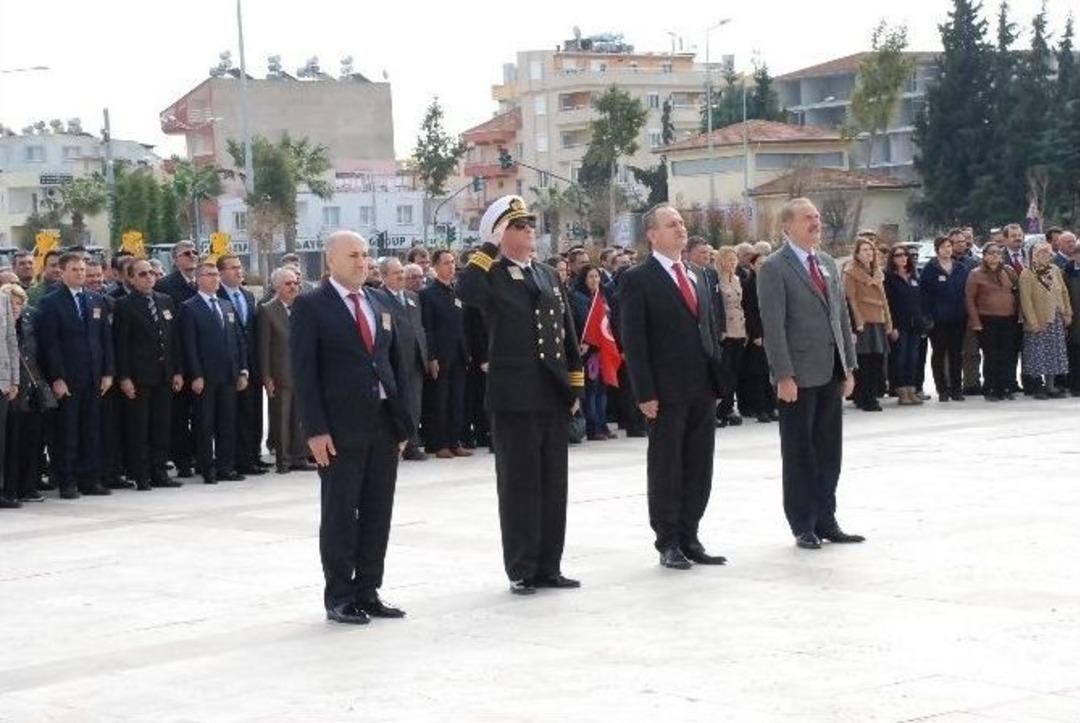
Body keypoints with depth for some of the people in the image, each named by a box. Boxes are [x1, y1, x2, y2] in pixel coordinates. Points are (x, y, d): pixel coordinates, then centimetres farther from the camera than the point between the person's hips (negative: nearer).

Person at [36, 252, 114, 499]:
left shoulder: (97, 300, 13)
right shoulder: (51, 303, -2)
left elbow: (106, 338, 13)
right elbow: (50, 344, -7)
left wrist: (107, 373, 5)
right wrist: (57, 378, -13)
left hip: (94, 377, 5)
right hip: (67, 379, -4)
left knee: (92, 431, 6)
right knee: (68, 432, -2)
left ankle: (90, 480, 11)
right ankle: (67, 482, 2)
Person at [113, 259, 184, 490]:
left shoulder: (165, 301, 12)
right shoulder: (124, 305, -4)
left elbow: (174, 338, 14)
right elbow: (120, 343, -7)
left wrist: (177, 371, 8)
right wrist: (124, 377, -13)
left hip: (164, 375, 5)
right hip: (139, 376, -5)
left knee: (161, 427, 8)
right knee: (138, 428, -1)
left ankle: (159, 473, 15)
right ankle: (141, 477, 3)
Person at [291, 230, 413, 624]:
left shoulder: (379, 305, 14)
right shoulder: (310, 306, -4)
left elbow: (395, 364, 16)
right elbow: (304, 371, -9)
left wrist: (403, 421, 9)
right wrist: (315, 429, -15)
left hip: (384, 425, 6)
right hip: (341, 429, -6)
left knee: (377, 513, 9)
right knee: (339, 514, 1)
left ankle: (368, 591, 17)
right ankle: (338, 598, 8)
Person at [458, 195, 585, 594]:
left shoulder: (548, 275, 15)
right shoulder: (491, 277, -5)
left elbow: (566, 332, 17)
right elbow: (466, 291, -29)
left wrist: (576, 384, 12)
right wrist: (489, 247, -20)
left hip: (554, 395, 6)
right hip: (515, 399, -6)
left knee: (553, 484, 9)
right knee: (519, 484, 0)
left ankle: (548, 566, 17)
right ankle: (521, 570, 6)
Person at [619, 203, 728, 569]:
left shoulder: (697, 276, 15)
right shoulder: (638, 279, -6)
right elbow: (633, 341, -10)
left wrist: (717, 375, 11)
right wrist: (645, 393, -15)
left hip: (703, 390, 7)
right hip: (666, 393, -6)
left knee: (699, 470, 9)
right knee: (666, 469, 2)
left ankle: (689, 538, 18)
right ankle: (668, 543, 9)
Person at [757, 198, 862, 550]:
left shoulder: (828, 264, 14)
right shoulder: (774, 268, -8)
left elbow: (842, 316, 16)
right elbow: (773, 326, -13)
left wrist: (848, 366, 11)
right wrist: (784, 376, -18)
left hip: (831, 374, 7)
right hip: (799, 376, -7)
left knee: (829, 453, 10)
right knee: (799, 454, 3)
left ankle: (826, 521, 18)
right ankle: (804, 527, 10)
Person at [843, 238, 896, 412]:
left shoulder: (877, 273, 20)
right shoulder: (851, 272, -2)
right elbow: (851, 300, -9)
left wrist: (888, 324, 15)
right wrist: (859, 323, -17)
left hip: (878, 323, 7)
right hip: (863, 324, -7)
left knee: (877, 362, 4)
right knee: (863, 363, -8)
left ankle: (872, 396, 12)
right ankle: (865, 399, -4)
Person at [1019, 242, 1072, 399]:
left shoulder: (1055, 270, 6)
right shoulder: (1027, 274, -11)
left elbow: (1064, 292, 11)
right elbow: (1026, 300, -14)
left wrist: (1067, 313, 6)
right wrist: (1033, 323, -17)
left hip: (1056, 320, 6)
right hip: (1039, 321, -6)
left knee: (1054, 352, 8)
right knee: (1038, 353, -3)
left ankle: (1050, 386, 16)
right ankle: (1036, 387, 5)